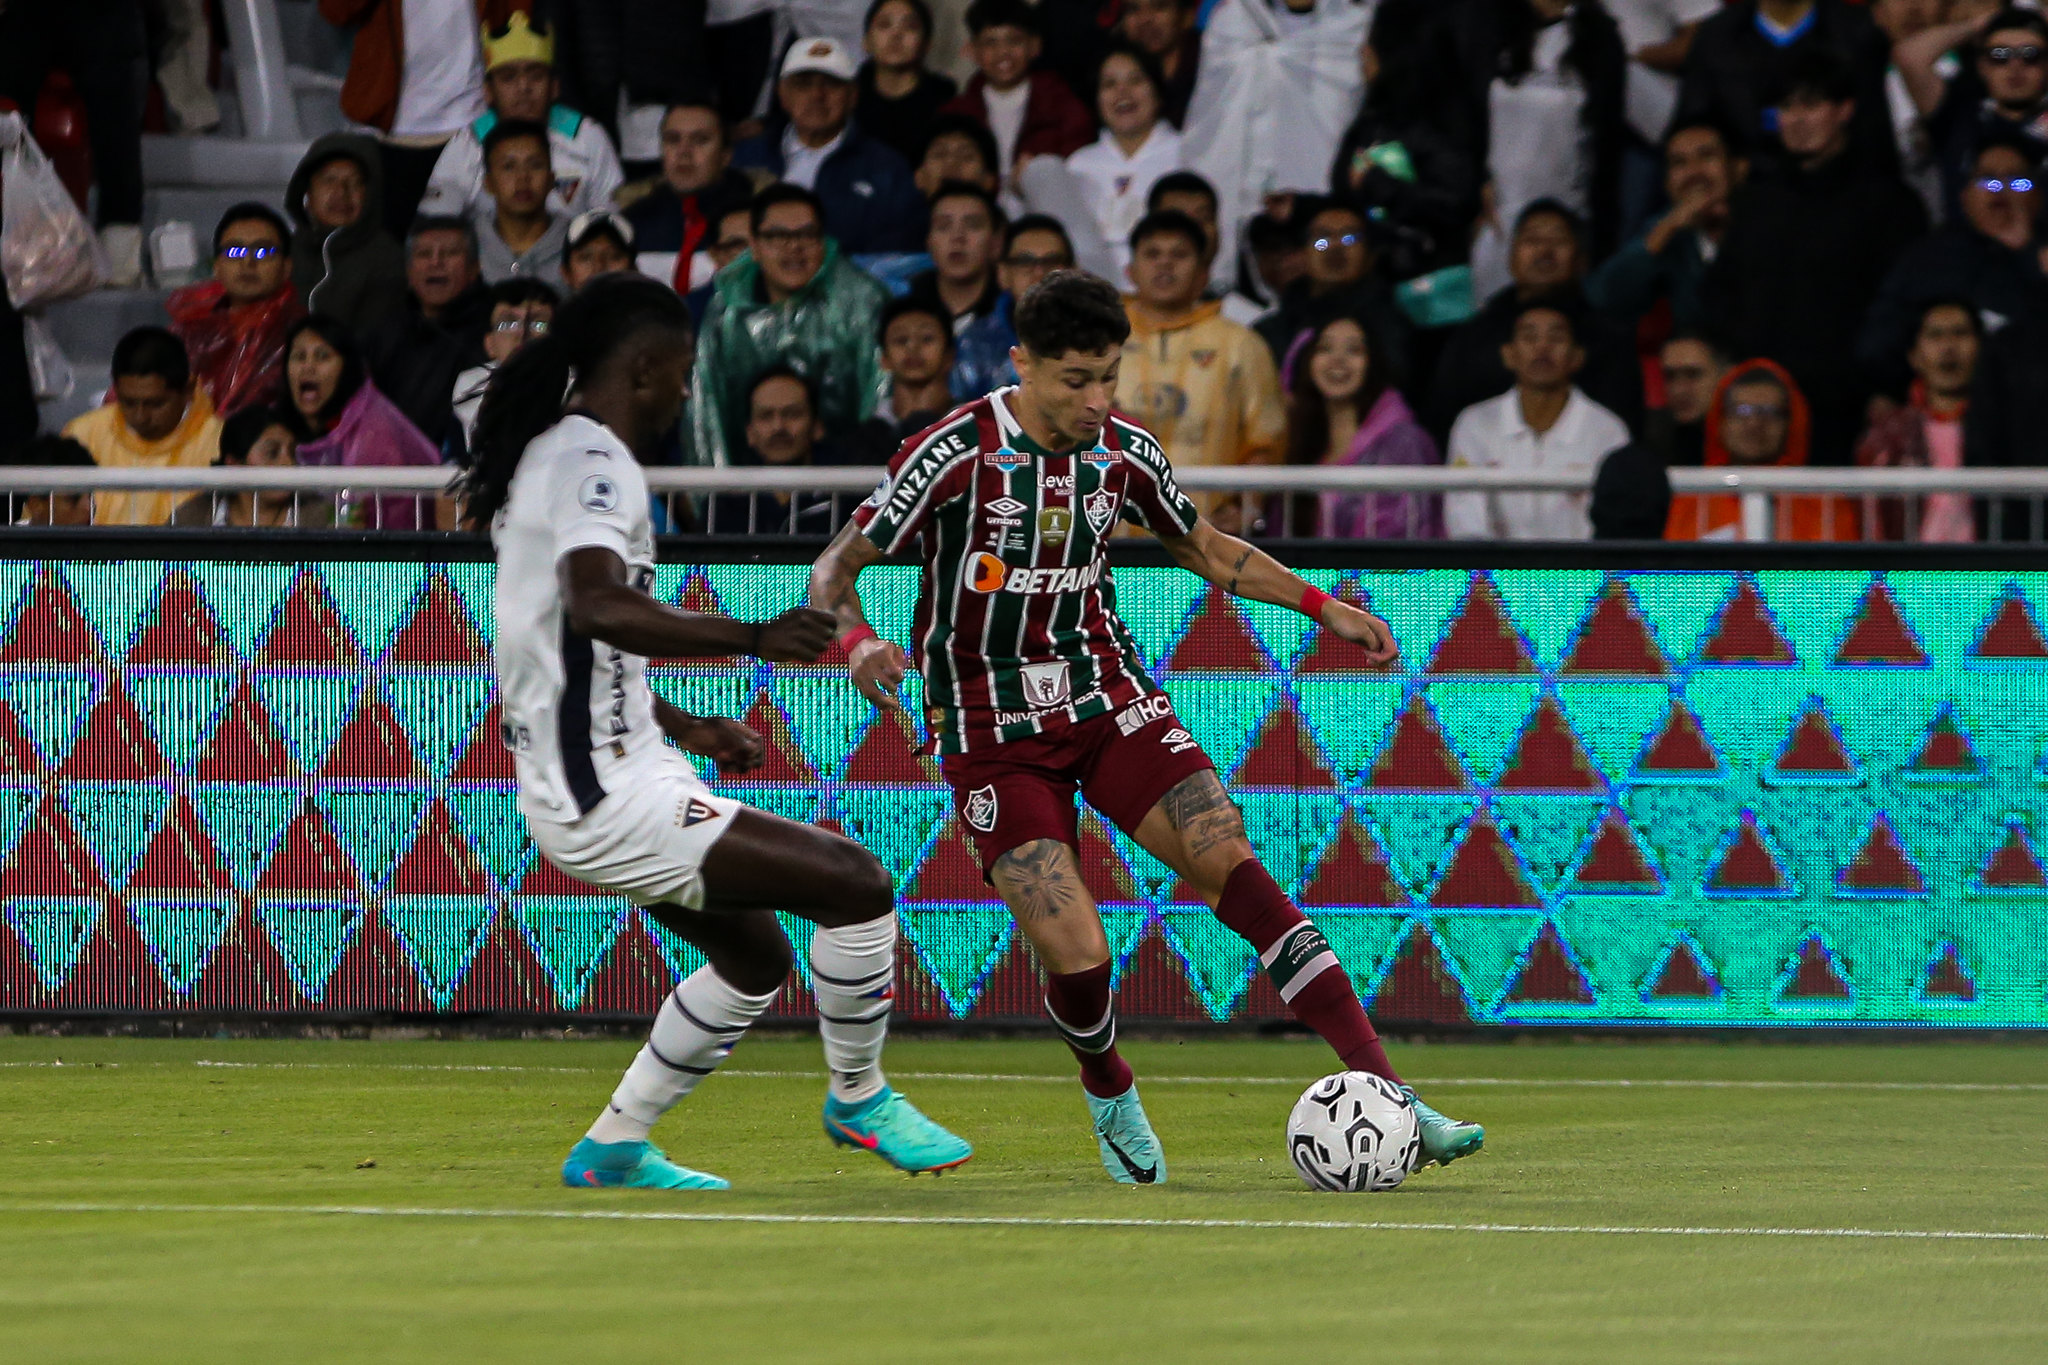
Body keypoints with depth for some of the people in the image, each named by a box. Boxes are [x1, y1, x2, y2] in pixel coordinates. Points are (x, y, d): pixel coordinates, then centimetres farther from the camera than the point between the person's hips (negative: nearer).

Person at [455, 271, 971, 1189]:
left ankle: (614, 1148, 24)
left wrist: (684, 728, 30)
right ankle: (858, 1099, 5)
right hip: (609, 794, -11)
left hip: (590, 776, 11)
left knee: (755, 958, 22)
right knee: (855, 882, -13)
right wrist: (751, 639, -41)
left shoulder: (546, 455, 16)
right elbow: (596, 605, -36)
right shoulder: (596, 462, -16)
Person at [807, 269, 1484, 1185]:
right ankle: (1109, 1093, 21)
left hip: (1105, 696, 4)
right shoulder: (954, 455, -16)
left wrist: (1320, 606, 10)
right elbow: (835, 569, -10)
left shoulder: (1123, 453, -1)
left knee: (1231, 864, -17)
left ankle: (1381, 1094, -20)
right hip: (993, 731, -4)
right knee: (1076, 956, -16)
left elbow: (1201, 545, 19)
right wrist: (857, 643, -32)